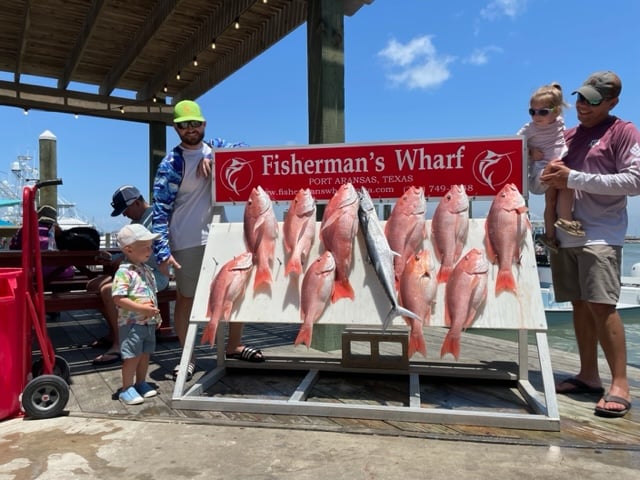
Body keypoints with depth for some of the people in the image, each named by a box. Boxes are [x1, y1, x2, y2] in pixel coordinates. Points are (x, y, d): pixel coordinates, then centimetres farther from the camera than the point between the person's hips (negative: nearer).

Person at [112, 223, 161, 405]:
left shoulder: (147, 270, 11)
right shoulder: (124, 272, -17)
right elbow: (118, 299, -23)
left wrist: (156, 314, 14)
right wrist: (142, 308, -25)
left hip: (149, 322, 8)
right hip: (131, 323, -8)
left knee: (145, 354, 16)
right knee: (132, 356, -1)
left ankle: (141, 383, 31)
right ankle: (127, 389, 13)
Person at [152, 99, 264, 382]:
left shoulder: (216, 148, 7)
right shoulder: (171, 164, -9)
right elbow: (160, 210, -12)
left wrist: (214, 158, -20)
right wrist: (162, 251, -20)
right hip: (187, 242, -5)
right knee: (185, 298, 6)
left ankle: (234, 345, 28)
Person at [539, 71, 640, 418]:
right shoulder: (567, 136, 18)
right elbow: (541, 183, 21)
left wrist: (575, 179, -15)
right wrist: (547, 175, -5)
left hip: (600, 235, -5)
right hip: (564, 234, 6)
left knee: (601, 304, -13)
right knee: (580, 304, 6)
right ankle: (588, 375, 14)